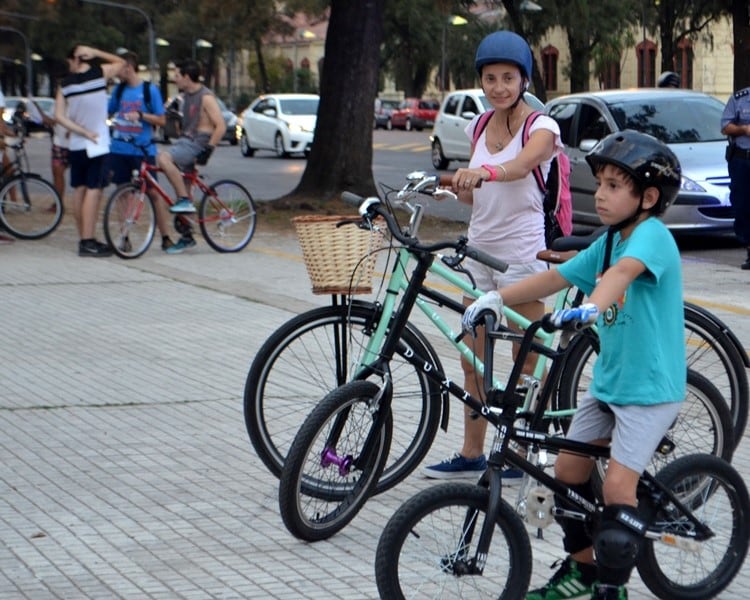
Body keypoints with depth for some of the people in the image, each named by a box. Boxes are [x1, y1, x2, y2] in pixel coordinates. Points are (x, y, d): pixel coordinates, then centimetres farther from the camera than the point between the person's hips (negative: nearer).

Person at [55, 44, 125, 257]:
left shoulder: (65, 83, 2)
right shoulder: (100, 73, -6)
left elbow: (59, 116, -5)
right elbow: (120, 62, 13)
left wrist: (83, 132, -4)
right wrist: (95, 52, 7)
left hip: (76, 145, 4)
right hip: (97, 144, -4)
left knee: (79, 190, 11)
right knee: (93, 190, -7)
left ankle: (85, 239, 18)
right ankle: (88, 242, -13)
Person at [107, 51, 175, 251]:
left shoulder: (150, 90, -3)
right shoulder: (119, 89, 10)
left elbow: (161, 120, -5)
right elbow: (107, 112, 22)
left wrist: (140, 115, -19)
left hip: (142, 150, -4)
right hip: (119, 150, 5)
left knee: (153, 192, -5)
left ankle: (165, 237, 0)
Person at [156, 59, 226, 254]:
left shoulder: (205, 97, -12)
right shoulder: (187, 95, 15)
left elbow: (221, 126, -17)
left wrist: (208, 150, -21)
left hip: (197, 143, -9)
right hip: (185, 141, 9)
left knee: (163, 158, -31)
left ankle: (185, 200, -22)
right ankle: (186, 237, 13)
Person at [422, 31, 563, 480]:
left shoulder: (541, 128, -9)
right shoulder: (479, 128, 10)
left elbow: (520, 166, -32)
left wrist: (484, 172, -51)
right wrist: (450, 185, -6)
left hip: (522, 251, -7)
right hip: (480, 247, 7)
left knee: (527, 362, 1)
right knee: (473, 359, 10)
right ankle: (471, 454, 18)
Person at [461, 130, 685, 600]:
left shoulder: (652, 235, -18)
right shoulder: (608, 242, 8)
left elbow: (624, 271, -38)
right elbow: (556, 278, 8)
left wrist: (592, 307, -57)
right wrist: (497, 298, -4)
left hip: (651, 387, -9)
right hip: (609, 380, 9)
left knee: (618, 486, -14)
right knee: (568, 469, 11)